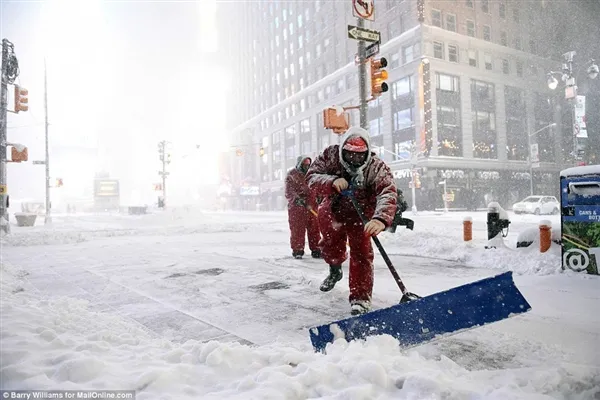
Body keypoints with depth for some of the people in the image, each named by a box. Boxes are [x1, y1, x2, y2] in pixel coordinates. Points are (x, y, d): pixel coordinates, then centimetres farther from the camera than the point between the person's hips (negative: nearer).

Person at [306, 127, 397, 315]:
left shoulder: (377, 167, -28)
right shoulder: (330, 155, -21)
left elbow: (387, 193, -42)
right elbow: (311, 177, -22)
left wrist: (380, 218, -61)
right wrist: (332, 181, -43)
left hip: (361, 213, -2)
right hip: (332, 208, 2)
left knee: (361, 251, -12)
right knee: (331, 243, 8)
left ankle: (360, 297, -1)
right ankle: (335, 270, 42)